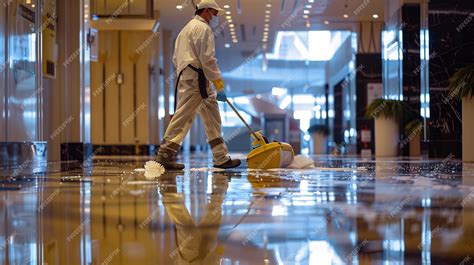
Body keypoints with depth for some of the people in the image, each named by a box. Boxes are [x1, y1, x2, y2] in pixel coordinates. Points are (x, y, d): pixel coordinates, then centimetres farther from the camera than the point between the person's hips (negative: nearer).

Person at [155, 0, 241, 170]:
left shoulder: (186, 28, 26)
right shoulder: (203, 28, -5)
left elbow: (176, 58, 24)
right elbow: (207, 59, -15)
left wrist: (182, 78, 25)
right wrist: (219, 85, -15)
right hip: (197, 79, -10)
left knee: (212, 116, 10)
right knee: (183, 116, -11)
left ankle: (221, 158, 11)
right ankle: (165, 155, -10)